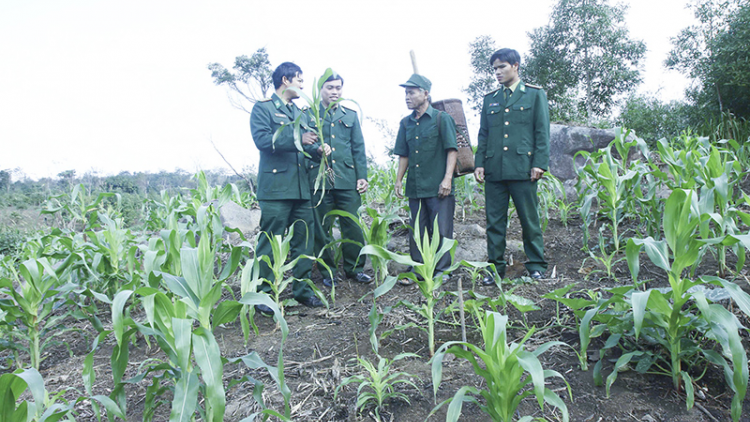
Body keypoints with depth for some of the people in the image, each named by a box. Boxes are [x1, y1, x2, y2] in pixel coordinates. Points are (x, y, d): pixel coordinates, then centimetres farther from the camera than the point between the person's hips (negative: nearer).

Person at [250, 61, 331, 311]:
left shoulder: (299, 113, 24)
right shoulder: (263, 108, 1)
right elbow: (262, 139, -14)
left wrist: (318, 149, -2)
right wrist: (297, 139, -19)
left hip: (301, 187, 7)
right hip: (275, 186, -7)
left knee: (303, 239, 8)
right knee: (271, 242, -5)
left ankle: (301, 288, 19)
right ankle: (263, 294, 5)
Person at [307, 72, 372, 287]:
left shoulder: (351, 115, 16)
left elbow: (359, 148, 13)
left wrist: (362, 176, 4)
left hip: (347, 180, 2)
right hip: (318, 179, -1)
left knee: (353, 227, 1)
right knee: (321, 229, 3)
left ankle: (354, 268, 16)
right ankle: (327, 272, 15)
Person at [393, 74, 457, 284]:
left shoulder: (442, 119, -1)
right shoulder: (406, 123, 14)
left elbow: (452, 150, -4)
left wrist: (447, 178, -12)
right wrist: (398, 180, 12)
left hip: (438, 187, -5)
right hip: (415, 187, 5)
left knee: (441, 229, -2)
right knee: (417, 230, 10)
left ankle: (441, 271, 10)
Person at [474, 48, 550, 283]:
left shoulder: (535, 94, 8)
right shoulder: (490, 99, 17)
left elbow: (542, 132, 2)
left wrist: (539, 164, -7)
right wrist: (479, 163, 5)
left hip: (522, 168, -3)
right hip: (494, 170, 3)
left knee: (529, 220, 3)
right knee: (494, 222, 4)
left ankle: (536, 266, 16)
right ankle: (495, 267, 13)